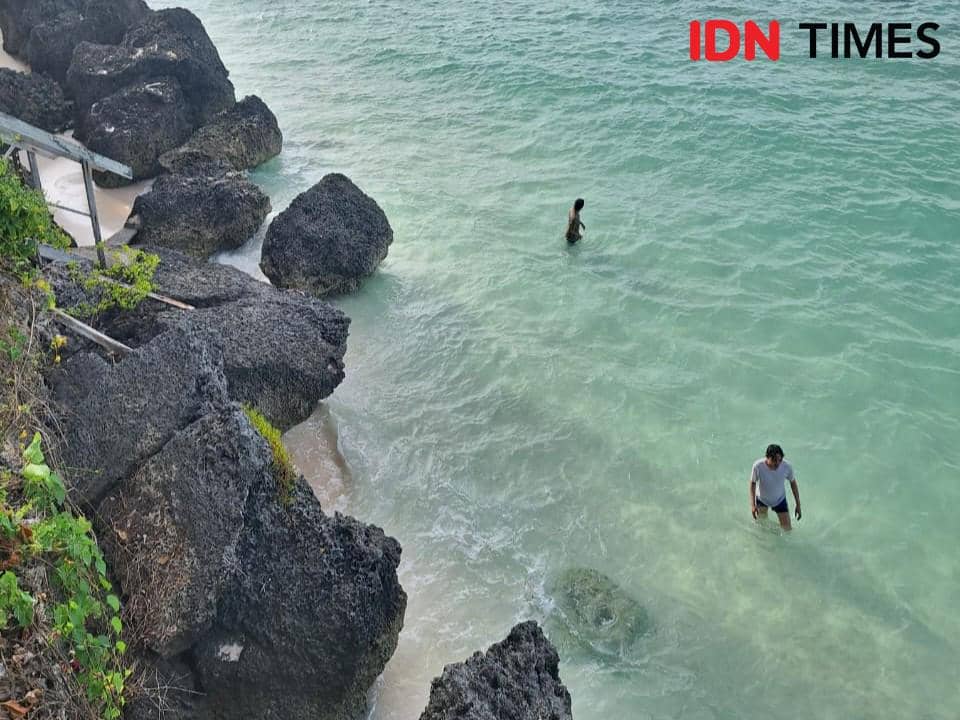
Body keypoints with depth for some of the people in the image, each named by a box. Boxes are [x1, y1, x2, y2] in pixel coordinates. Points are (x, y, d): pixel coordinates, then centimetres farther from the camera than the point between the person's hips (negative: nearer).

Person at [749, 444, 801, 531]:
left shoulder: (787, 466, -30)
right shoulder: (758, 466, -34)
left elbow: (793, 483, -10)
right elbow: (753, 483, -16)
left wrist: (798, 504, -4)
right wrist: (753, 505, -20)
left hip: (779, 500, 1)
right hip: (761, 499, -1)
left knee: (787, 530, 5)